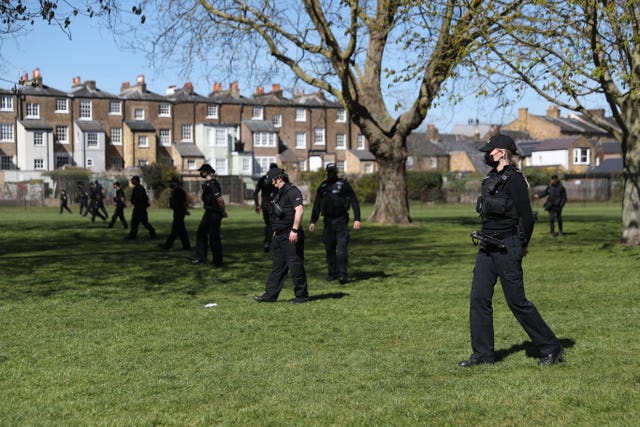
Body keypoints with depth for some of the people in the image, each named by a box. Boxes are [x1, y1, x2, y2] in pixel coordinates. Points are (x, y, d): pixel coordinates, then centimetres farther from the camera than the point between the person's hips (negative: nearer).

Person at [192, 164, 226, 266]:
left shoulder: (212, 184, -20)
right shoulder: (206, 184, 12)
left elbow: (219, 199, -25)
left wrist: (223, 212, -16)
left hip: (214, 214, -10)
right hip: (208, 212, 10)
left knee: (214, 237, -3)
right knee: (201, 233, 14)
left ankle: (218, 261, 6)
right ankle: (201, 257, 20)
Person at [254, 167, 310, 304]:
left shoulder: (292, 191, -14)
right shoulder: (280, 193, 17)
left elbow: (299, 209, -25)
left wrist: (294, 230, -29)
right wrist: (276, 230, 23)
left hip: (291, 236, -10)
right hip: (280, 235, 10)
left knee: (295, 265, -2)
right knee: (277, 265, 11)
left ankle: (302, 295, 7)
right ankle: (270, 295, 15)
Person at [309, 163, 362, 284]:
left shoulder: (344, 184, -1)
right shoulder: (322, 186, 12)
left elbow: (354, 201, -4)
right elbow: (317, 205, 18)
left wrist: (357, 219, -13)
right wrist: (313, 221, 12)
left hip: (341, 220, -4)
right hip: (328, 221, 4)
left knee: (341, 248, -11)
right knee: (329, 248, 6)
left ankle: (342, 274, -10)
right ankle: (333, 273, 15)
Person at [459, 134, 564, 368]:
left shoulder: (514, 179, -14)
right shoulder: (490, 179, 13)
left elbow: (526, 217, -14)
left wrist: (521, 246, -4)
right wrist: (485, 240, 16)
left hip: (507, 248, -9)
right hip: (486, 247, 9)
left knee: (517, 302, -2)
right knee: (478, 298, 4)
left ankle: (551, 349, 12)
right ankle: (483, 354, 10)